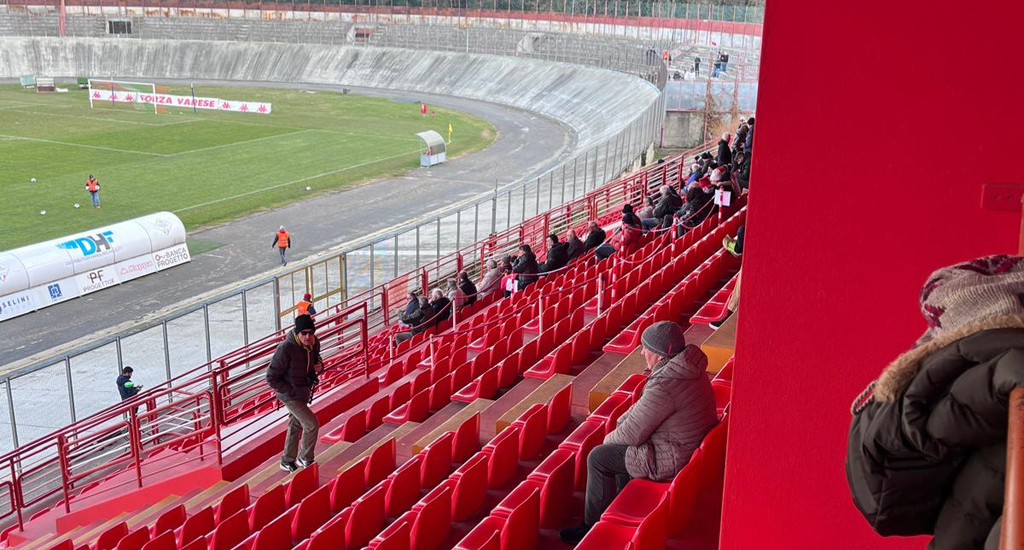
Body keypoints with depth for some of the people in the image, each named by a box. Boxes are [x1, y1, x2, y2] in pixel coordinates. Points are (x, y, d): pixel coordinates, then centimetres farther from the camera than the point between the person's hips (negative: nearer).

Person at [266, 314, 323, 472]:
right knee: (312, 424, -9)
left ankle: (288, 462, 37)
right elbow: (272, 377, -22)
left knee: (296, 426, 20)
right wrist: (293, 391, -22)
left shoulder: (314, 343, -7)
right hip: (290, 396, -8)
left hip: (303, 392, 8)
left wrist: (319, 365, -8)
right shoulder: (286, 349, -28)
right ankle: (305, 459, 13)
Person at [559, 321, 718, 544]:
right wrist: (621, 423, 8)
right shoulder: (687, 366, 1)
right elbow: (644, 406, 14)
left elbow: (632, 433, -21)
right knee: (620, 446, 26)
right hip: (693, 443, 10)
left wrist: (610, 438, -1)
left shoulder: (663, 387, -31)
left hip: (674, 458, -10)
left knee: (598, 458, -1)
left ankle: (592, 527, 14)